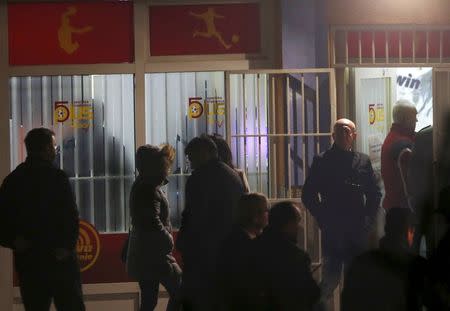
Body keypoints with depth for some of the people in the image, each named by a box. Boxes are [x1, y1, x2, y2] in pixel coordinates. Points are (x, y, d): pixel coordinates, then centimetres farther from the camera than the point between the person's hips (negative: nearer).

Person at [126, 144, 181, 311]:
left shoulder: (142, 185, 15)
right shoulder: (149, 189, -16)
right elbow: (153, 222, -22)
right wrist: (168, 240, -10)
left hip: (144, 254, 10)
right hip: (154, 253, -10)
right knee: (179, 292, -5)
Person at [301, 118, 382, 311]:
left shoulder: (363, 161, 9)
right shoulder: (321, 161, 2)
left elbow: (374, 193, 13)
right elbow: (308, 195, 1)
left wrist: (368, 220, 2)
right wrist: (323, 220, -4)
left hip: (358, 231, 3)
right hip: (332, 231, -3)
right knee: (330, 278, -2)